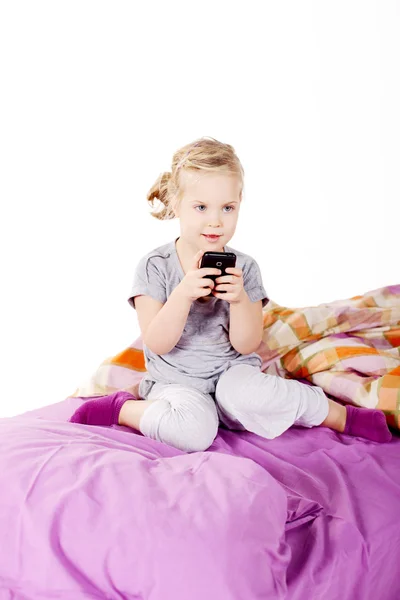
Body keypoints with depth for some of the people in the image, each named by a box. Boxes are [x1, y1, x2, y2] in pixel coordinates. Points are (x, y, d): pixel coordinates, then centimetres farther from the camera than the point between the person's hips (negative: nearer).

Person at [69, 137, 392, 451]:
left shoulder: (244, 267, -3)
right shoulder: (155, 266, -9)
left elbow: (246, 346, -6)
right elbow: (157, 345, -15)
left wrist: (239, 299, -24)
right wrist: (183, 295, -30)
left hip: (232, 372, 2)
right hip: (176, 382, -2)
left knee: (244, 394, -33)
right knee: (194, 429, -34)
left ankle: (339, 414, -11)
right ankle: (122, 408, -7)